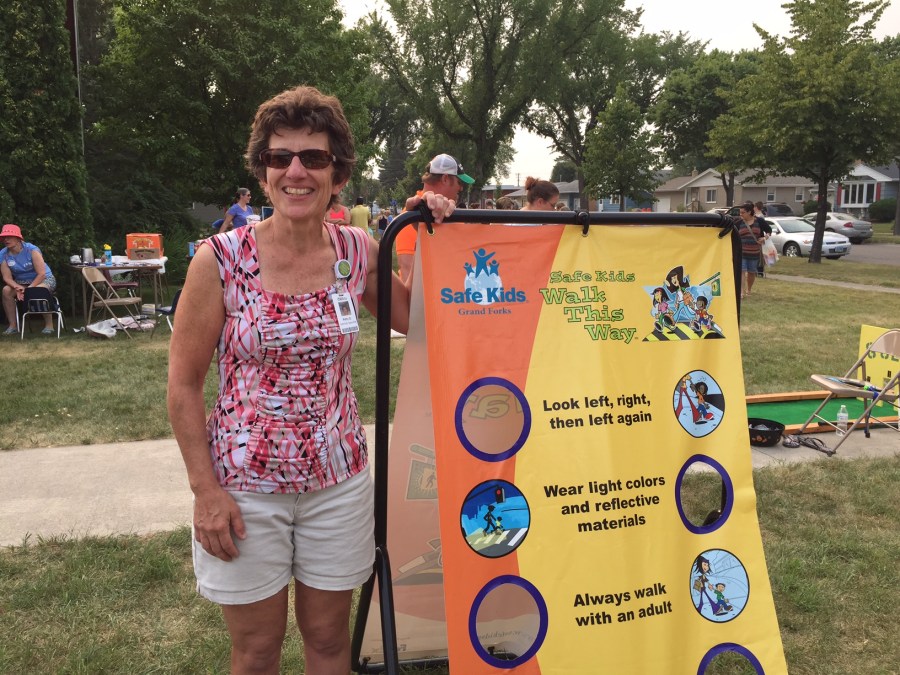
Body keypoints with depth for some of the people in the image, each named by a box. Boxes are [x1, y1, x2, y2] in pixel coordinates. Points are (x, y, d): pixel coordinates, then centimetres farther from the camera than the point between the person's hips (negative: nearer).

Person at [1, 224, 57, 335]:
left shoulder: (31, 250, -21)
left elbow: (42, 274, -23)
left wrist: (29, 288, -29)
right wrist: (17, 288, -29)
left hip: (44, 279, -4)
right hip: (21, 282, 4)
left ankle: (49, 324, -22)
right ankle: (13, 325, -15)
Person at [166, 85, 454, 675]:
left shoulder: (358, 252, -3)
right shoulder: (221, 260, -13)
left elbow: (414, 317, 13)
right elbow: (184, 385, -7)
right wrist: (205, 490, -10)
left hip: (338, 479, 3)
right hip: (244, 485, -2)